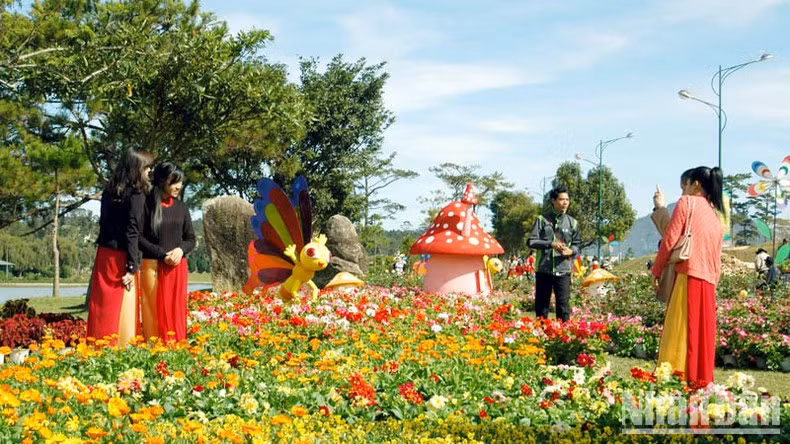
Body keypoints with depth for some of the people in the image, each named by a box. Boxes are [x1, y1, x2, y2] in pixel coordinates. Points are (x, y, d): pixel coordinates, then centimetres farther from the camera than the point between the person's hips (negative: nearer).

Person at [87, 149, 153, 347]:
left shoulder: (110, 190, 10)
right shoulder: (136, 194, -12)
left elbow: (104, 223, 11)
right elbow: (132, 232, -16)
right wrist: (132, 267, -16)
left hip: (104, 254, 7)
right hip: (121, 256, -7)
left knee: (103, 307, 11)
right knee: (122, 309, -1)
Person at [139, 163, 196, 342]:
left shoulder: (181, 207, 8)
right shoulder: (147, 205, -5)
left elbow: (191, 239, 12)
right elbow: (139, 238, -8)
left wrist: (180, 250, -9)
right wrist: (163, 254, -14)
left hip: (177, 267, 4)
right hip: (153, 266, -4)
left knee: (176, 310, 3)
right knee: (154, 311, -3)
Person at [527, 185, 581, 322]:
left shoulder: (572, 223, 9)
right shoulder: (542, 220, 4)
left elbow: (577, 244, 15)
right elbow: (531, 241, -2)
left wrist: (571, 251, -8)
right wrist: (551, 244, -14)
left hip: (563, 271, 1)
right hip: (543, 269, -1)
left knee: (563, 304, -4)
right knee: (541, 305, 6)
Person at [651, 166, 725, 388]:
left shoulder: (687, 203, -1)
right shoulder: (716, 215, 19)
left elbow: (670, 240, -6)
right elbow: (717, 257, 18)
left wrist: (656, 271, 1)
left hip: (688, 277, -7)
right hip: (708, 283, 7)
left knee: (680, 332, -8)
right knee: (703, 333, 9)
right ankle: (702, 382, 11)